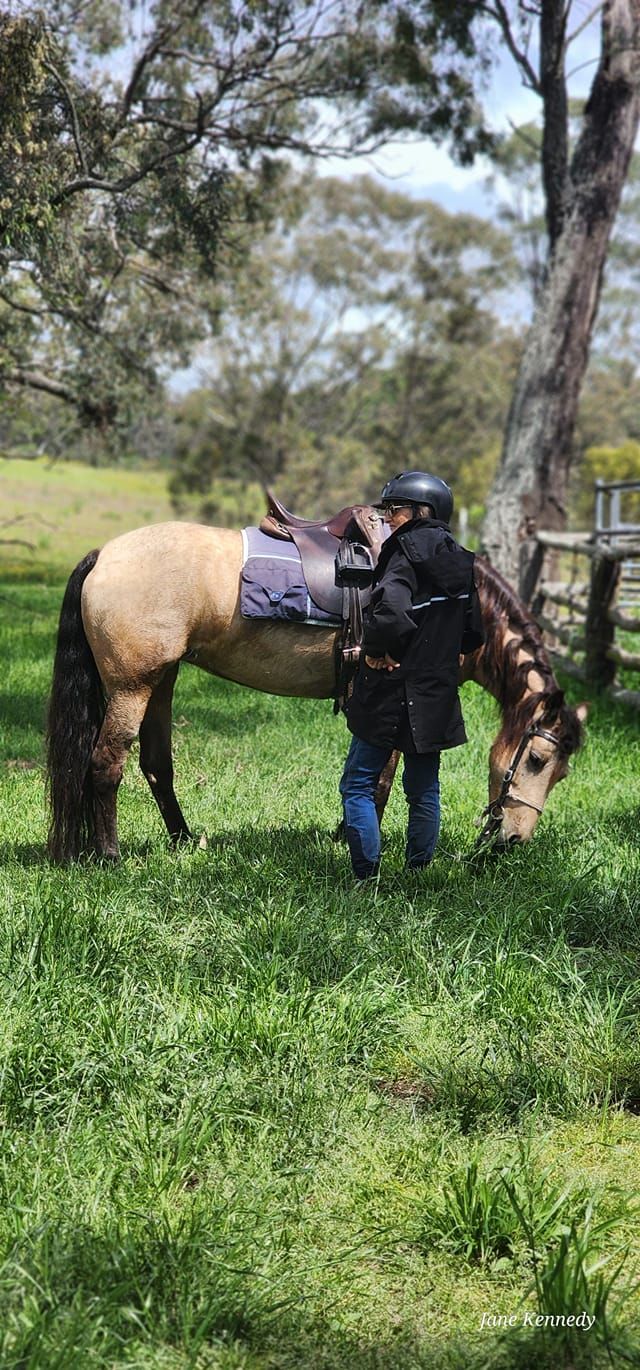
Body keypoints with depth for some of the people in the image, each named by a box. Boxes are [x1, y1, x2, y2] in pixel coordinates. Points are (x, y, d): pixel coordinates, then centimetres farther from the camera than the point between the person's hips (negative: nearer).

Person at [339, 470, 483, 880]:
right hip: (439, 694, 7)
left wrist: (373, 650, -17)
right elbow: (473, 634, 13)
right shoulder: (461, 561, 7)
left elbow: (390, 615, -32)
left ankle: (367, 877, -1)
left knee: (358, 785, 2)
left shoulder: (406, 553, -16)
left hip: (392, 692, -7)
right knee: (424, 789, 14)